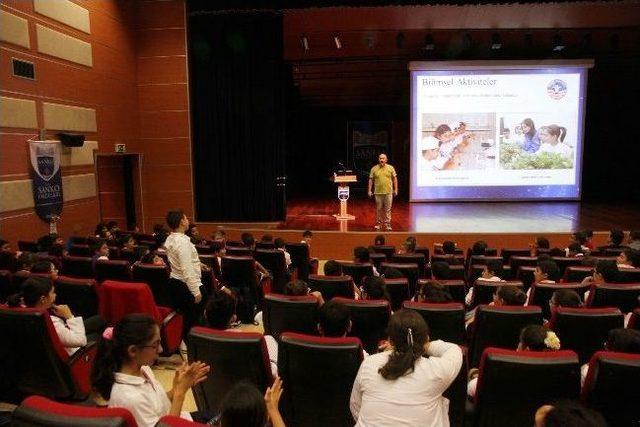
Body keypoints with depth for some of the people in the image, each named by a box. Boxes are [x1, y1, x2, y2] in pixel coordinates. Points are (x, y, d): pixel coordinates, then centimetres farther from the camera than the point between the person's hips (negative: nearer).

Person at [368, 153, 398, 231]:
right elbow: (371, 180, 6)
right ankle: (378, 224, 18)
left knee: (388, 209, 2)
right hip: (378, 192, 0)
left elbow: (394, 179, 7)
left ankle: (387, 224, 9)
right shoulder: (374, 169, 3)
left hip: (388, 192, 0)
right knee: (379, 209, 8)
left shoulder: (391, 168, 3)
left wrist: (395, 189, 3)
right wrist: (369, 190, 2)